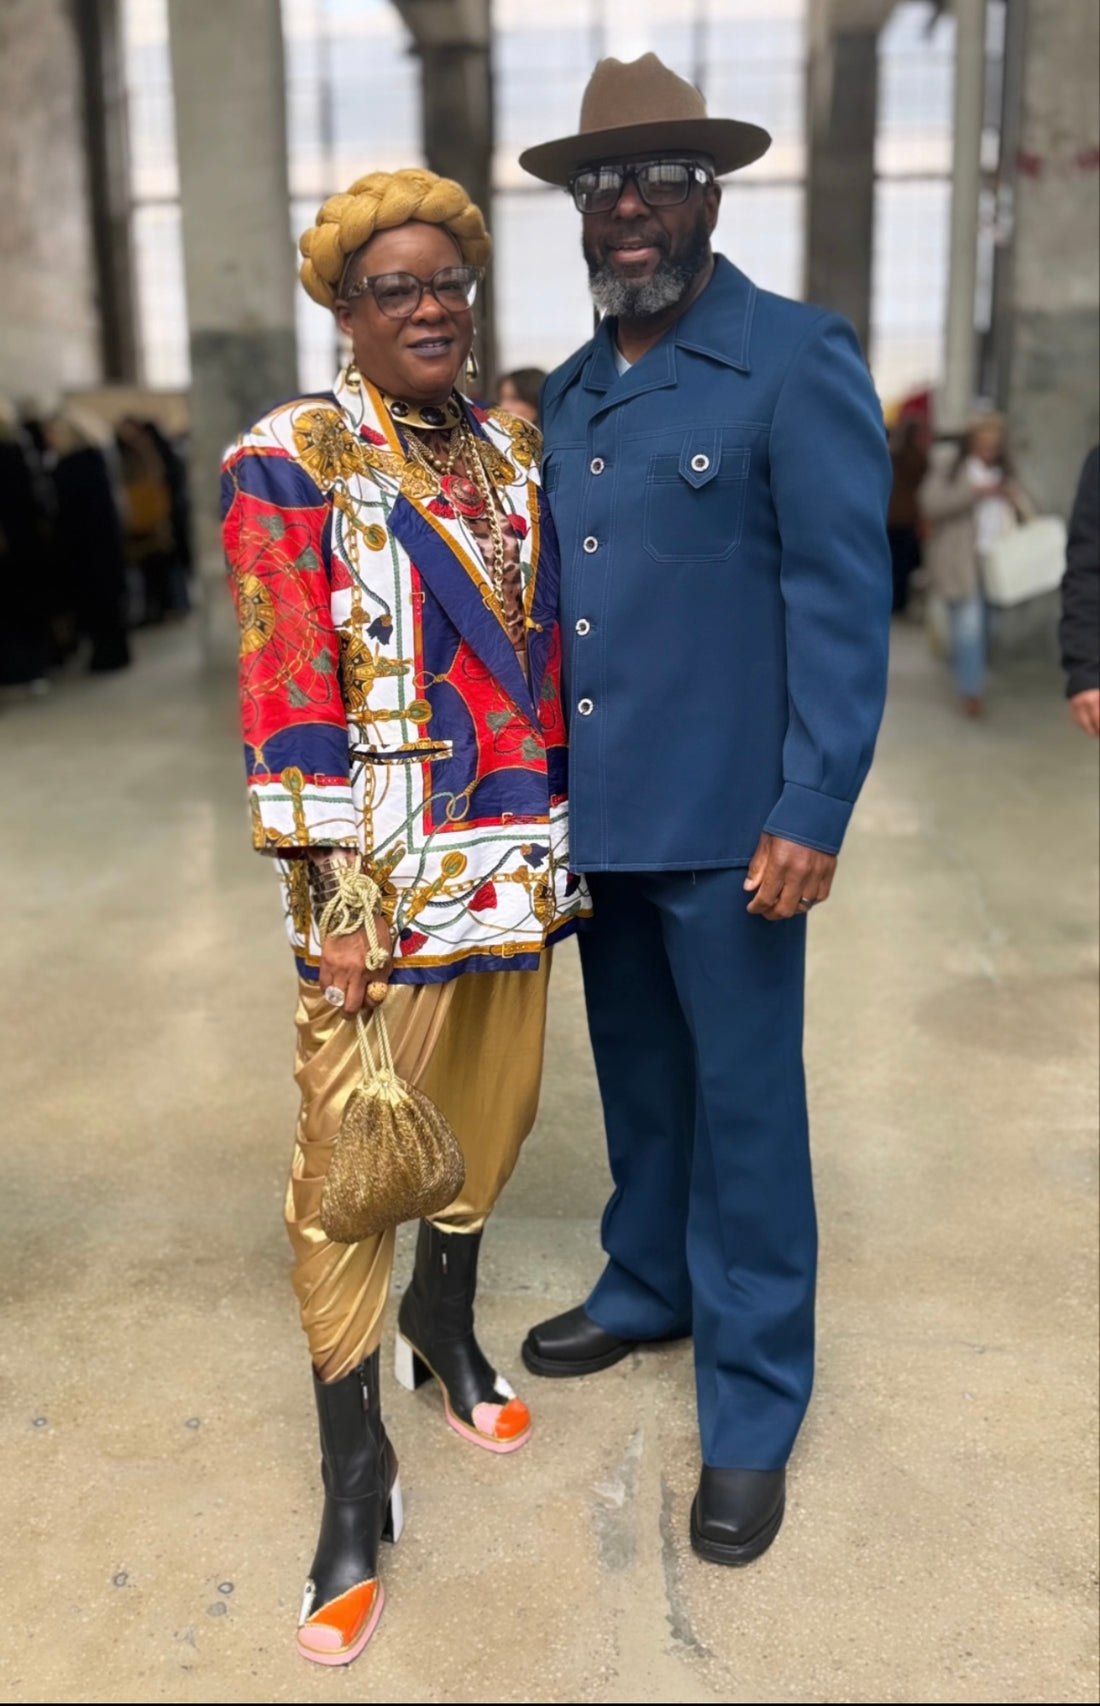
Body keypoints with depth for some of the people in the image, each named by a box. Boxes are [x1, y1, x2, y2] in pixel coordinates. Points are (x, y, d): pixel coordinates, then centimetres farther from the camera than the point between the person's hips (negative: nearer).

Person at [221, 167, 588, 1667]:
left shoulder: (515, 452, 10)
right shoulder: (289, 460, -7)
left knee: (492, 1117, 19)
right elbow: (287, 692, -12)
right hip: (382, 877, -5)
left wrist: (568, 827, 11)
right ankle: (357, 1483, 17)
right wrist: (328, 901, -15)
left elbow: (550, 650, 13)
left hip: (521, 858, 6)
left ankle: (446, 1324, 46)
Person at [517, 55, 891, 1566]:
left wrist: (812, 814, -16)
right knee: (638, 1077, 20)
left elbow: (843, 600, -12)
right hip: (596, 812, 6)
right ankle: (648, 1286, 42)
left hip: (727, 821, -6)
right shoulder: (568, 393, 12)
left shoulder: (798, 363, -7)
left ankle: (754, 1400, 21)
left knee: (742, 1103, 5)